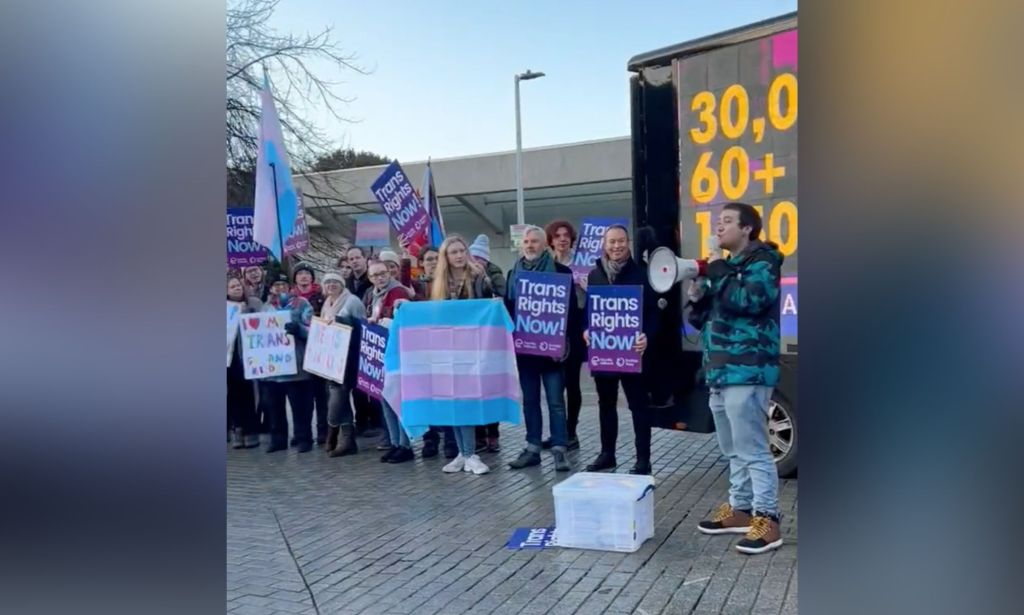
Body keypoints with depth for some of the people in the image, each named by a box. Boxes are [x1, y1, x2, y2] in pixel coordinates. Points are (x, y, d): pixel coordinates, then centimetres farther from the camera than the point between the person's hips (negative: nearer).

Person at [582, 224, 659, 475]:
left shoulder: (639, 273, -5)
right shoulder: (595, 274, 8)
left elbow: (652, 310, -7)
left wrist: (646, 335, -25)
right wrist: (585, 330, -6)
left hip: (630, 349, -5)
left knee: (638, 404, 2)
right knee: (606, 403, 14)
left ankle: (643, 459, 8)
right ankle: (607, 453, 26)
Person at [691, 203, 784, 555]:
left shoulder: (762, 262, -5)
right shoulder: (726, 266, 22)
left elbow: (747, 300, -24)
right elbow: (706, 319, 25)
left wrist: (717, 271, -13)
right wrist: (697, 299, 4)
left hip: (747, 373, -9)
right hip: (719, 371, 9)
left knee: (753, 449, -9)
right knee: (733, 450, 15)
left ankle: (767, 520, -4)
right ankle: (740, 510, 24)